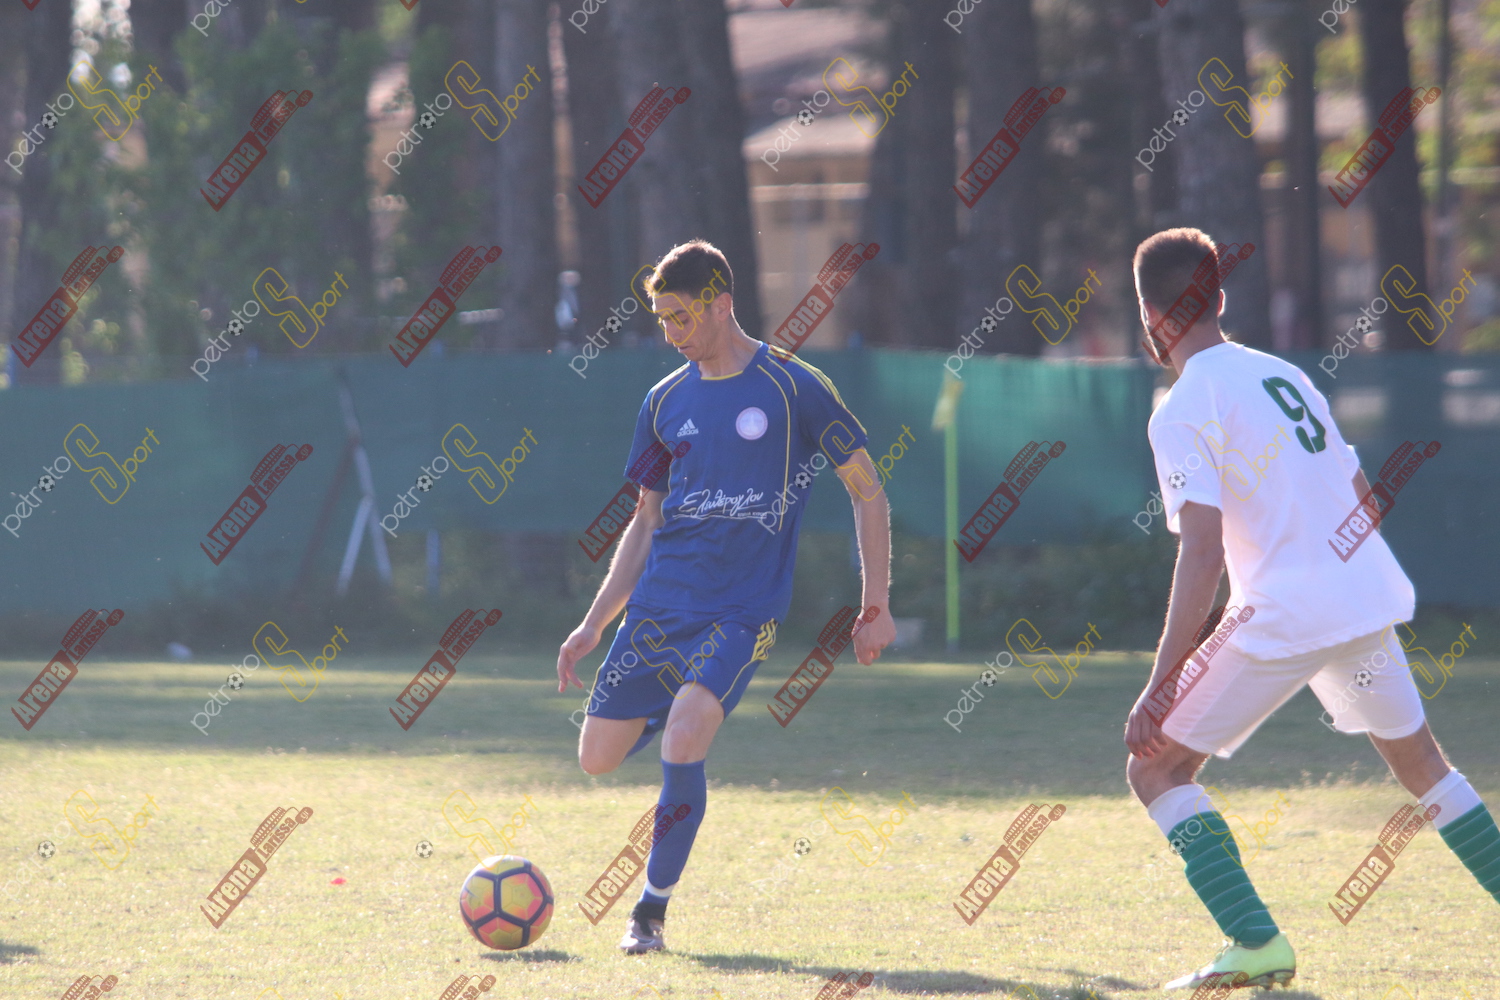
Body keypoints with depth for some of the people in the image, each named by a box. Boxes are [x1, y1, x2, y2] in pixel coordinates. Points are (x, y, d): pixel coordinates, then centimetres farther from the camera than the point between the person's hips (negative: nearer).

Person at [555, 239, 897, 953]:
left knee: (682, 742, -26)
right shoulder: (665, 402, 10)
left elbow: (868, 492, 3)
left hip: (741, 612, -5)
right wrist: (593, 626, 13)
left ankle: (653, 910, -10)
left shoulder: (793, 387, -4)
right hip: (656, 608, 5)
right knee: (599, 757, -1)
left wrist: (877, 607, -1)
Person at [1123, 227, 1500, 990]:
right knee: (1418, 760, 26)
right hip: (1368, 597, 7)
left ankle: (1256, 942, -11)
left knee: (1157, 769, 1)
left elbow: (1203, 552, -18)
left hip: (1284, 615, -7)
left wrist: (1159, 688, -19)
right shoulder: (1284, 375, 14)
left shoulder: (1181, 412, -9)